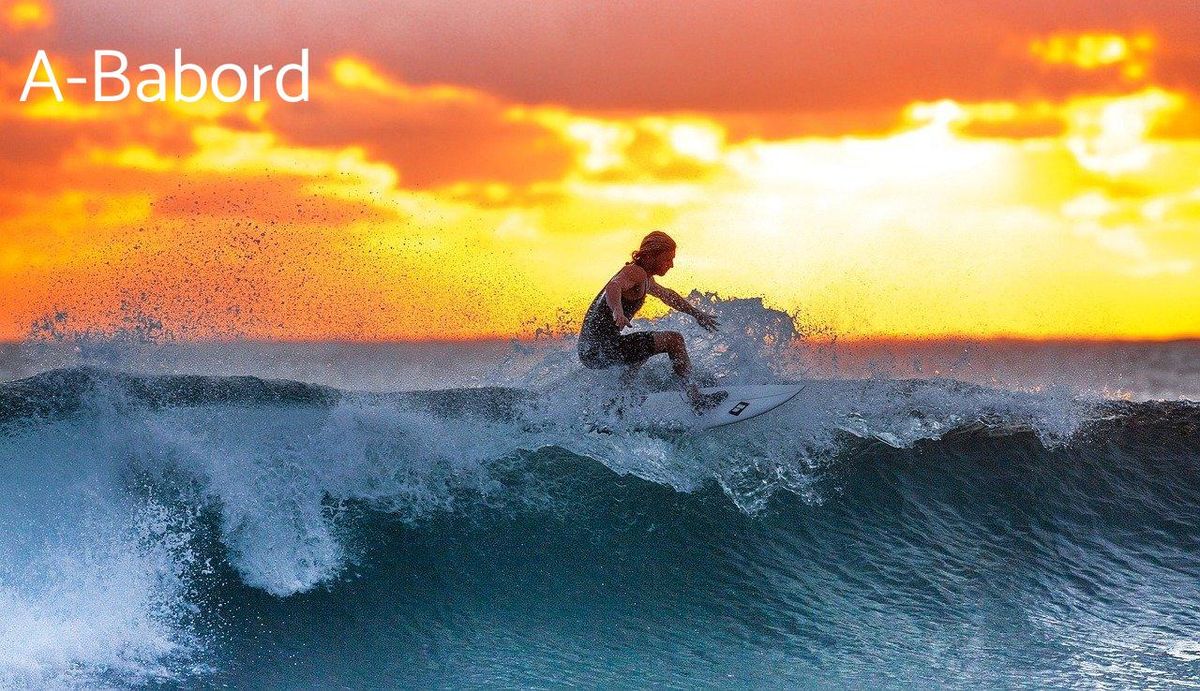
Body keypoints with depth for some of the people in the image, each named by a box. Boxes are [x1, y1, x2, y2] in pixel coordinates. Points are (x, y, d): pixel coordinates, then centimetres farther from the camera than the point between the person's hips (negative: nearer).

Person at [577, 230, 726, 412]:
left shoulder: (644, 279, 20)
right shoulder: (636, 272, -12)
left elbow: (667, 295, 39)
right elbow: (613, 287, -34)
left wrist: (696, 313, 47)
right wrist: (617, 311, -54)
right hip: (602, 348, -11)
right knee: (674, 340, -10)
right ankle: (696, 399, -12)